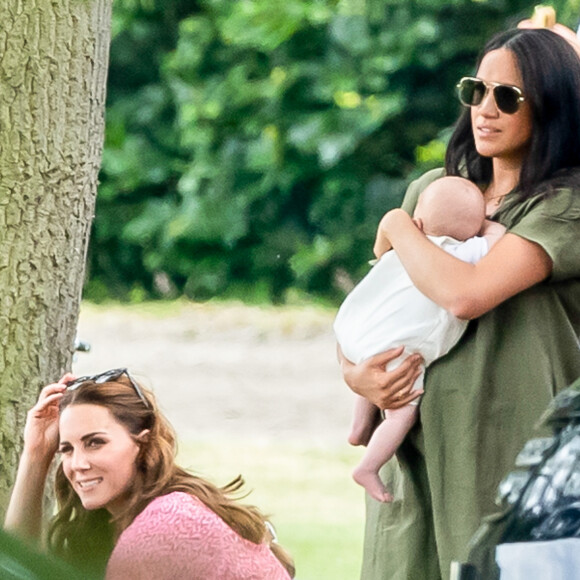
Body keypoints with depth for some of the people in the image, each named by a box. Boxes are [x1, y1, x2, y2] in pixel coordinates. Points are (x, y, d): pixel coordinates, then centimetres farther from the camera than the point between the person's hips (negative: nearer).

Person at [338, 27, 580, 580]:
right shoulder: (431, 190, 12)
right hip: (418, 453, 5)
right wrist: (352, 371, -2)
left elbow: (466, 294, -21)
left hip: (509, 457, -5)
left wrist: (397, 227, -4)